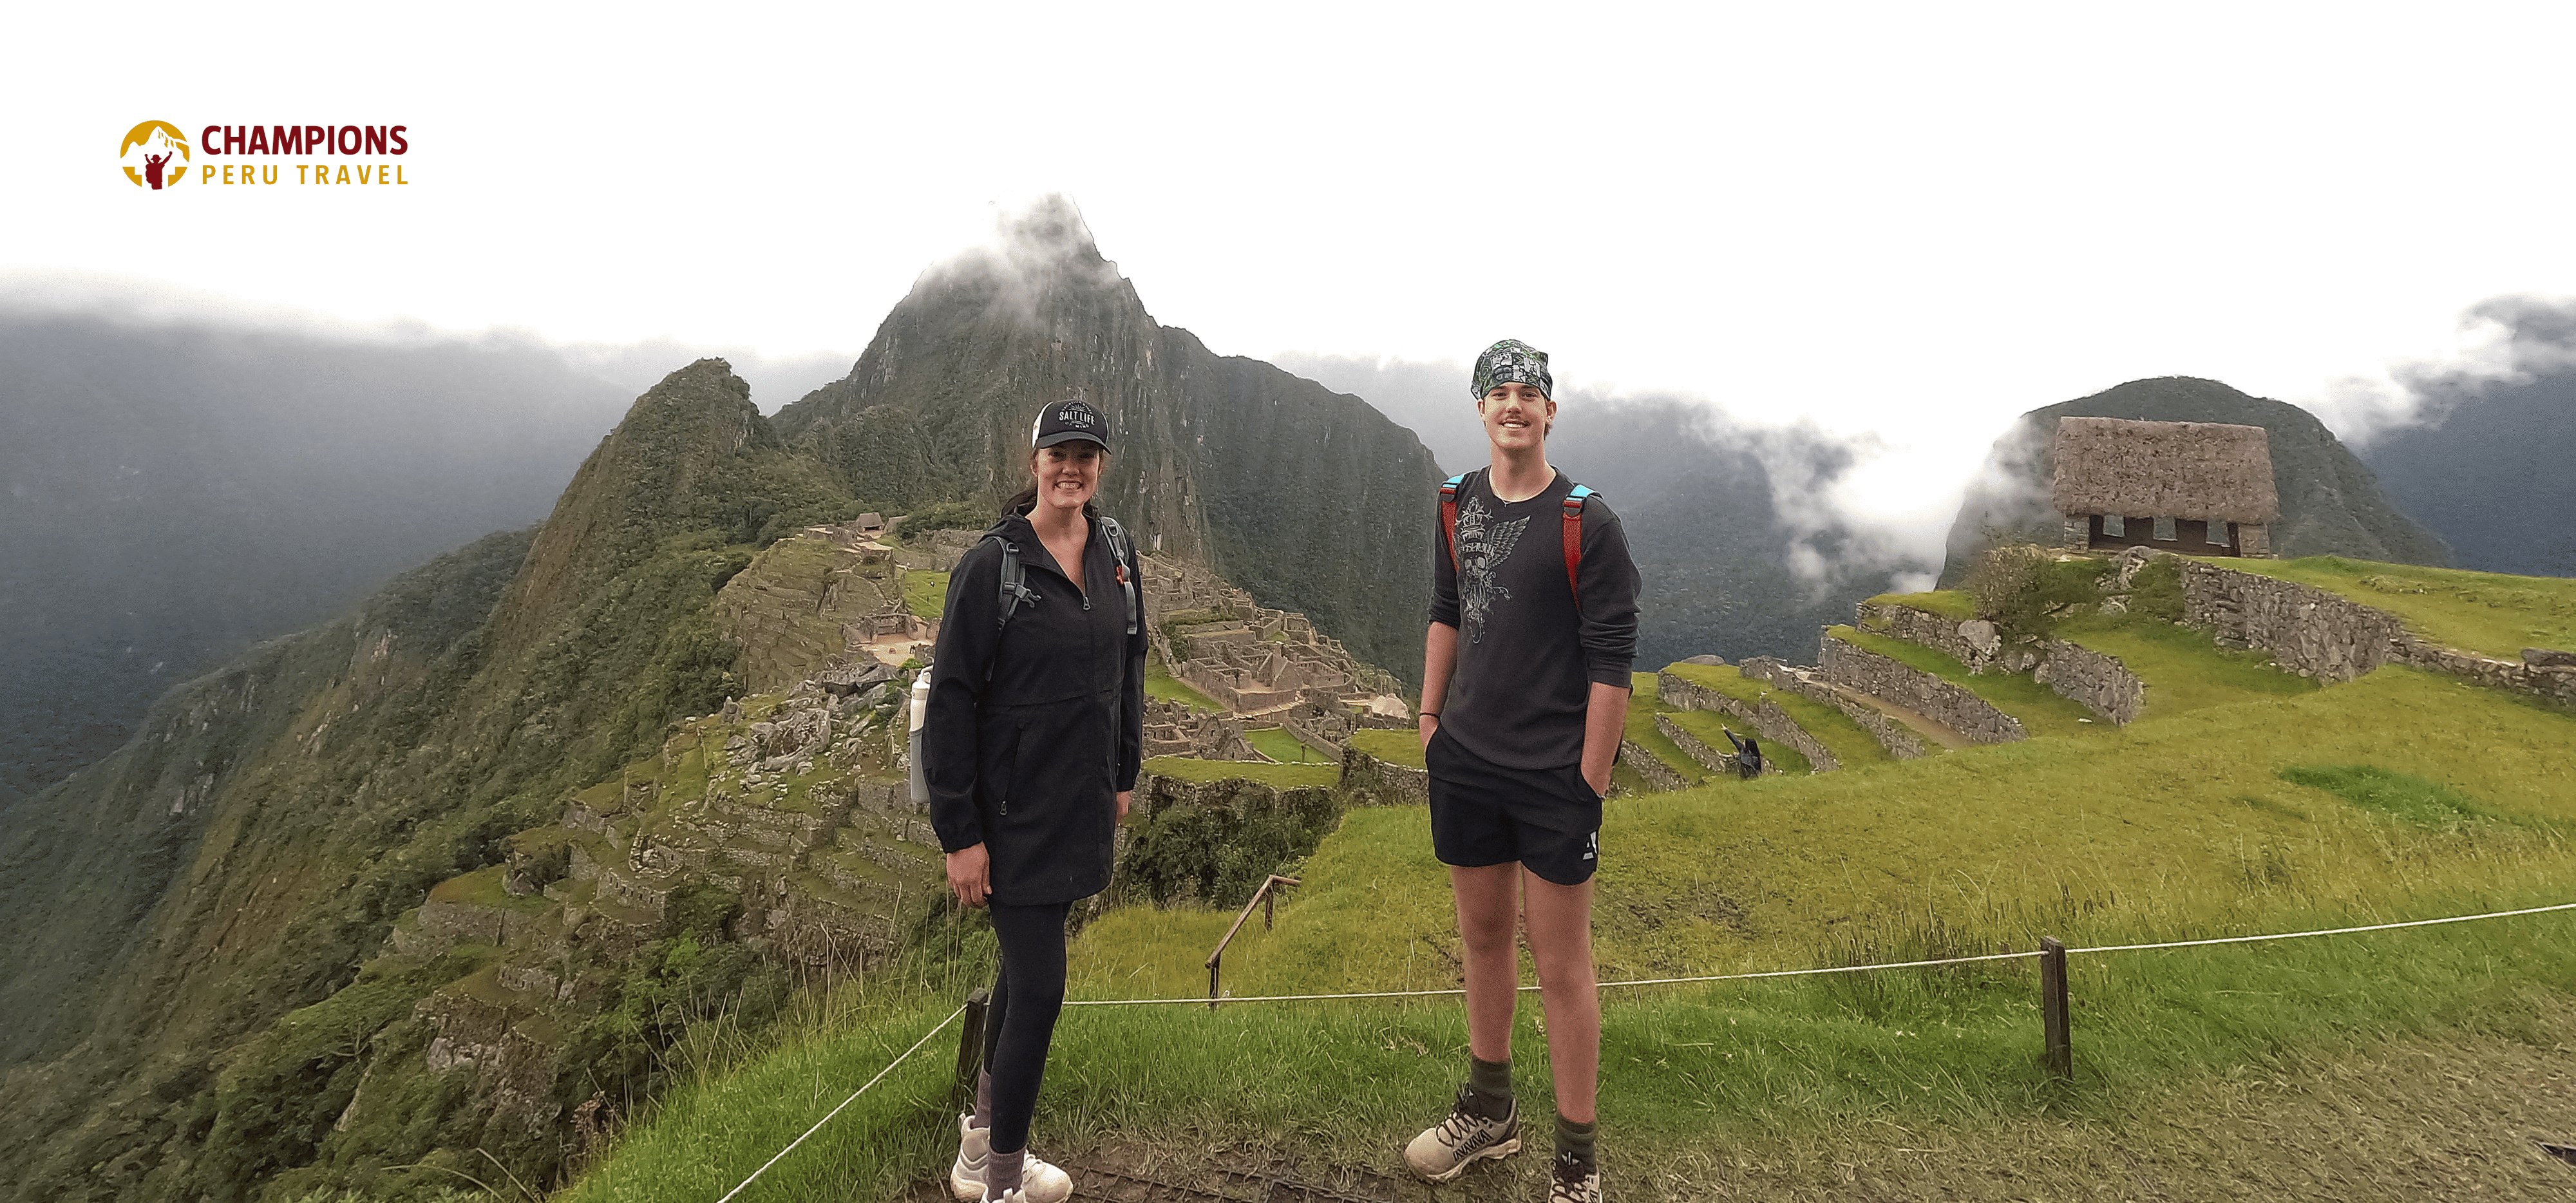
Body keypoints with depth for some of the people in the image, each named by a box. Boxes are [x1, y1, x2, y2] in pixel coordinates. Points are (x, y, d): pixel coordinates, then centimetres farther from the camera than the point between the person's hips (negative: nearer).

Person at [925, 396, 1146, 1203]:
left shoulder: (1116, 554, 4)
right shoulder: (992, 566, -14)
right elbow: (950, 702, -14)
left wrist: (1123, 775, 17)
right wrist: (959, 834, -15)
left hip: (1080, 805, 6)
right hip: (1013, 816, -6)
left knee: (1026, 962, 19)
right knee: (1040, 986, -6)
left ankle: (984, 1133, 38)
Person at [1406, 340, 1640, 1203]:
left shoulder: (1588, 525, -12)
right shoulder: (1457, 506, 5)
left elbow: (1611, 664, -12)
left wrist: (1589, 780, -13)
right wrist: (1430, 718, 12)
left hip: (1554, 776, -5)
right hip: (1465, 765, 6)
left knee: (1561, 967, 2)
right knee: (1482, 936, 18)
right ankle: (1489, 1112, 37)